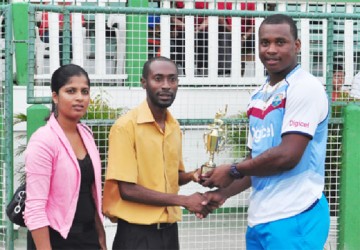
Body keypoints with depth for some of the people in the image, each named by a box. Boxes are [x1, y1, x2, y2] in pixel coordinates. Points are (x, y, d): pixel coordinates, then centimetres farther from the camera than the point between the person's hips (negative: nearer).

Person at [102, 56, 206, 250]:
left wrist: (192, 175, -2)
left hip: (169, 230, 6)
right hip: (137, 232, -6)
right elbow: (127, 189, -16)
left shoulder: (175, 127, 6)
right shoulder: (126, 126, -13)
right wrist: (184, 201, -13)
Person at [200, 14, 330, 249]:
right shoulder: (259, 97, 13)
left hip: (294, 219, -7)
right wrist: (224, 192, 9)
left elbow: (288, 155, -19)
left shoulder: (306, 88, -11)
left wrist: (233, 171, -8)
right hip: (259, 217, 8)